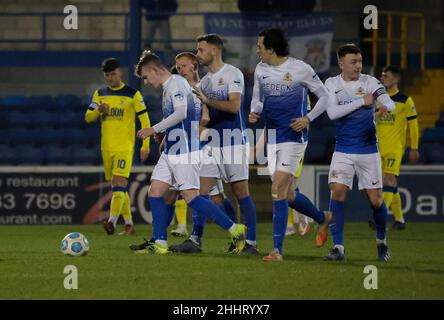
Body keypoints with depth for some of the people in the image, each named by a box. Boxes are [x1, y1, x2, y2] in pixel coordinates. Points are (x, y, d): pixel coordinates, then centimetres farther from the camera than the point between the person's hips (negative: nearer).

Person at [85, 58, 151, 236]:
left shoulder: (132, 94, -2)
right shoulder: (100, 94, 11)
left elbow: (144, 119, -1)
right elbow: (88, 118, 9)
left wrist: (145, 146, -7)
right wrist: (98, 110, -13)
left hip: (125, 147, -6)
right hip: (107, 147, 6)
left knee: (119, 182, -19)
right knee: (118, 186, 10)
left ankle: (112, 221, -32)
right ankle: (129, 224, 18)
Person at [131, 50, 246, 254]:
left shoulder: (176, 83, -11)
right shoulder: (168, 87, 18)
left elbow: (181, 113, -24)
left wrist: (154, 129, -20)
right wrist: (164, 134, 15)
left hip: (184, 152, -10)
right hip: (171, 151, 10)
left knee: (190, 196, -12)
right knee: (155, 192, 4)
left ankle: (235, 230, -8)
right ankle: (159, 244, 4)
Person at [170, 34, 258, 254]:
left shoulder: (233, 74, -7)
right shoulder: (205, 81, 15)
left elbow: (234, 106, -20)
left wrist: (207, 100, -24)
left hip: (233, 141, -7)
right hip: (212, 143, 7)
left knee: (240, 191, -3)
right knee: (202, 189, -1)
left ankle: (251, 242, 2)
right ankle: (195, 240, -1)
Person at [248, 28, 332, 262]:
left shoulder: (300, 69, -9)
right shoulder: (261, 70, 7)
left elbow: (323, 96, 0)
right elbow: (258, 98, 20)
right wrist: (255, 113, -3)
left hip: (293, 137, -6)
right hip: (272, 137, 6)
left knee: (278, 190, -16)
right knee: (288, 194, 11)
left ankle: (277, 249, -15)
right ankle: (322, 218, 38)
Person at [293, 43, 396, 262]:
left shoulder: (369, 82, -3)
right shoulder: (332, 84, -1)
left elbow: (389, 103, -17)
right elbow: (332, 112, -14)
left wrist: (385, 106, -41)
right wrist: (362, 101, -20)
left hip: (368, 150, 0)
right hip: (343, 151, 0)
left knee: (376, 199, 1)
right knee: (337, 192, -15)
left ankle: (381, 241, 26)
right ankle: (338, 248, -11)